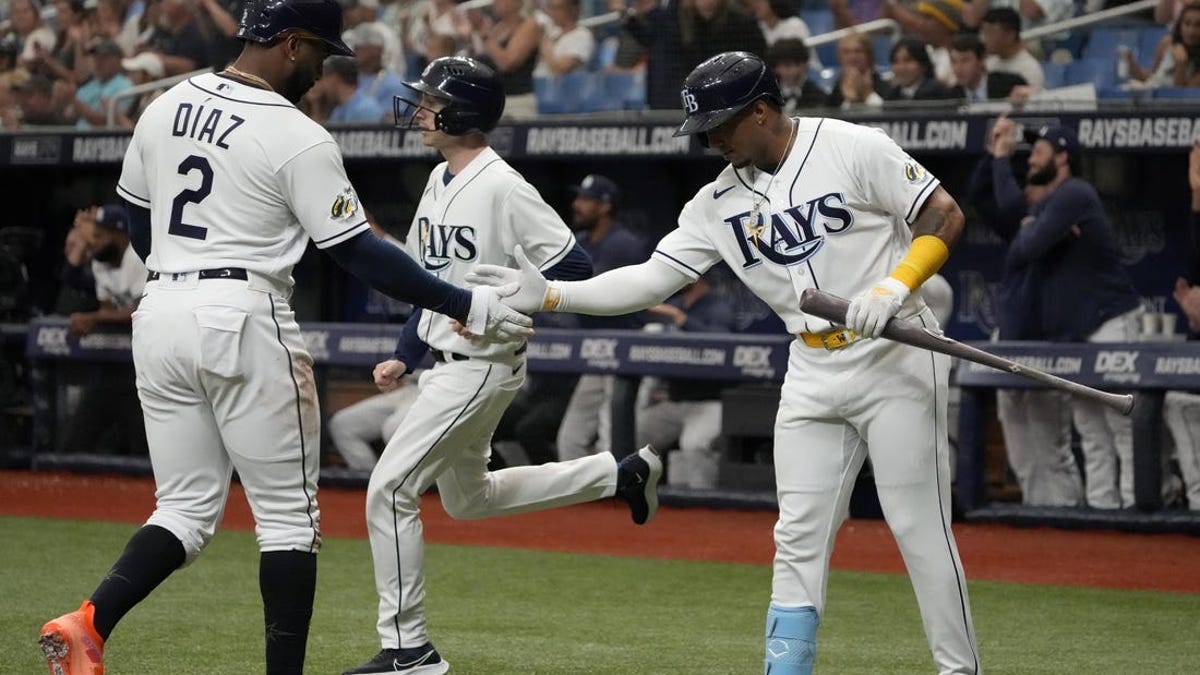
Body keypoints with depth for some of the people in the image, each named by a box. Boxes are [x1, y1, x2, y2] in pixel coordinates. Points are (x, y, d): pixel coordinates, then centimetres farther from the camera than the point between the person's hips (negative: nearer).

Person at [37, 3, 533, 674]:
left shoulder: (166, 108, 8)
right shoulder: (300, 140, -11)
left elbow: (136, 221, 18)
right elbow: (361, 253, -11)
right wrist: (468, 306, -6)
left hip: (160, 316, 6)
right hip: (245, 320, -6)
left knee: (187, 509, 10)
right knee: (288, 513, 5)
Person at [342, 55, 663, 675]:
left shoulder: (502, 187, -19)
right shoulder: (440, 180, 9)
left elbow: (574, 266, -20)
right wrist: (404, 357, 14)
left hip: (483, 365, -10)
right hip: (448, 362, 11)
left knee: (389, 489, -13)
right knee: (467, 498, 24)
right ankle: (620, 474, 31)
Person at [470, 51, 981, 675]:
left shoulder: (854, 149, -11)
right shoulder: (721, 201, 5)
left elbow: (944, 216, -10)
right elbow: (650, 280, 3)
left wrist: (894, 288, -23)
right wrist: (551, 296, -7)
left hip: (894, 360, -6)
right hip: (813, 375, 6)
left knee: (920, 527, -5)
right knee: (798, 539, 3)